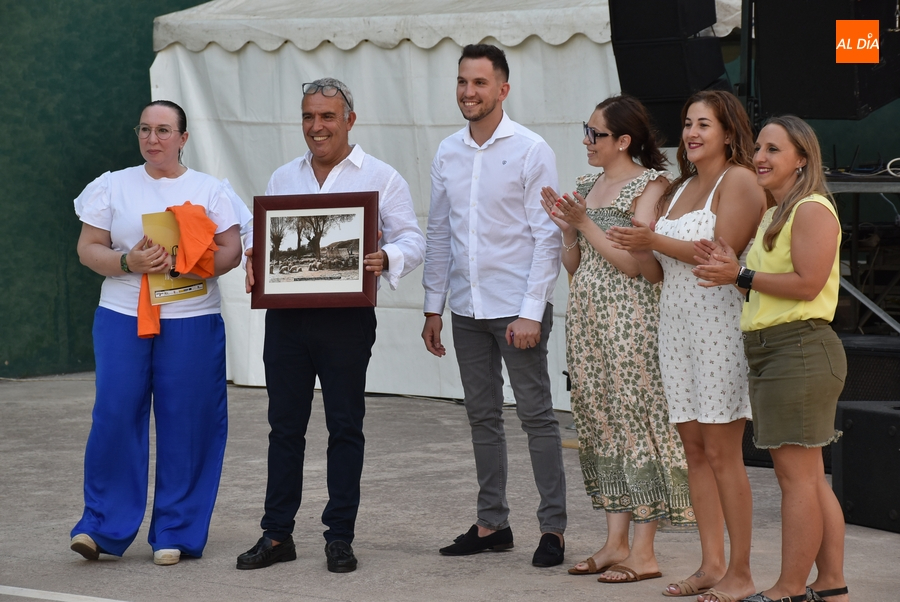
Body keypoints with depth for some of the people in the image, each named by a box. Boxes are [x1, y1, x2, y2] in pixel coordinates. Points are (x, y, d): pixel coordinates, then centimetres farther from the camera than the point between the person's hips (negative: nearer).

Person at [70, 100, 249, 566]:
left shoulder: (210, 190, 8)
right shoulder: (113, 186, 11)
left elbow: (230, 251, 0)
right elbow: (88, 248, 6)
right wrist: (129, 261, -13)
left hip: (191, 321, 0)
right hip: (122, 317, 1)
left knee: (186, 425, -1)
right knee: (114, 418, -7)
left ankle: (175, 533, 8)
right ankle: (102, 526, 2)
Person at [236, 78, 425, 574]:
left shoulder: (380, 178, 2)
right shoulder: (282, 178, 15)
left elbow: (411, 241, -2)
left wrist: (385, 259, -23)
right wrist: (255, 264, -5)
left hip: (347, 316, -4)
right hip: (286, 314, 4)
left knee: (345, 425, 2)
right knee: (284, 424, 6)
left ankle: (339, 536, 8)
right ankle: (277, 533, 11)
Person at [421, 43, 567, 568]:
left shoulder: (531, 150, -8)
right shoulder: (448, 154, 8)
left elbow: (547, 237, -10)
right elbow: (439, 235, 14)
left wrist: (531, 312, -16)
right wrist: (434, 307, 11)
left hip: (516, 308, -6)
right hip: (467, 308, 6)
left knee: (536, 416, -3)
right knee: (483, 418, 11)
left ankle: (554, 526, 1)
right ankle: (492, 524, 18)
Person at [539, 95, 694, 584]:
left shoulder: (649, 185, -8)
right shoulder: (587, 185, 15)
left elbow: (633, 263, -15)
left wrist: (584, 223, -13)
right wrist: (566, 227, 0)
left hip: (628, 317, -8)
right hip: (586, 314, 8)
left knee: (636, 420, -7)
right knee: (600, 421, 8)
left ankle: (643, 552, -5)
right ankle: (615, 543, 13)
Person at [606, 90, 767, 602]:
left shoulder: (738, 181, -6)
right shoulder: (680, 189, 20)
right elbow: (660, 270, 19)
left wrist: (656, 241, -15)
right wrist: (640, 250, -2)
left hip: (721, 324, -8)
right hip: (677, 324, 8)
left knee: (722, 453, -7)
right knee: (695, 450, 7)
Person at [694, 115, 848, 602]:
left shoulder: (811, 210, -10)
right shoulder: (773, 216, 22)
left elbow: (807, 284, -19)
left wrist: (742, 276, -13)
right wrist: (732, 270, 5)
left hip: (800, 350, -11)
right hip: (769, 351, 11)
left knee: (796, 474, -8)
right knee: (809, 476, 10)